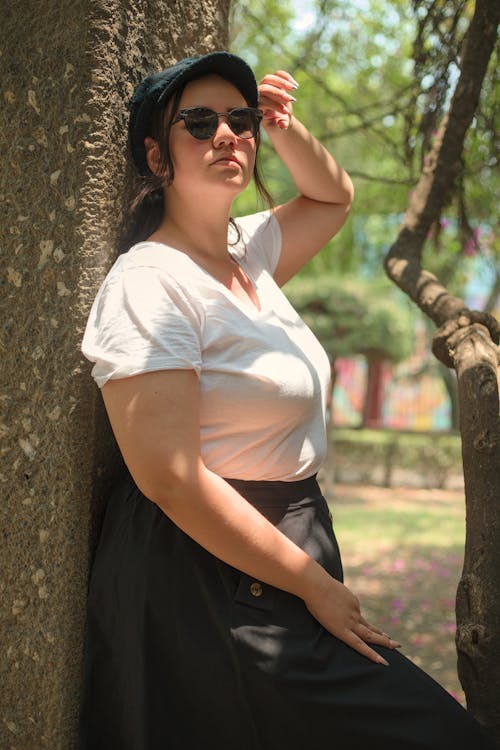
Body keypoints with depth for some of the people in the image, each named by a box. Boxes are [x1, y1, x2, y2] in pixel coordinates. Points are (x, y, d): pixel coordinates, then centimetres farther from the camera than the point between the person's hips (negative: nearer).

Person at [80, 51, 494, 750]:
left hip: (287, 547, 9)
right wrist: (316, 585, -18)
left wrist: (284, 127, 6)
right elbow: (171, 480, -23)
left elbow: (334, 196, 28)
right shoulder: (148, 282, -17)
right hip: (207, 572, -8)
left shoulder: (246, 250, 8)